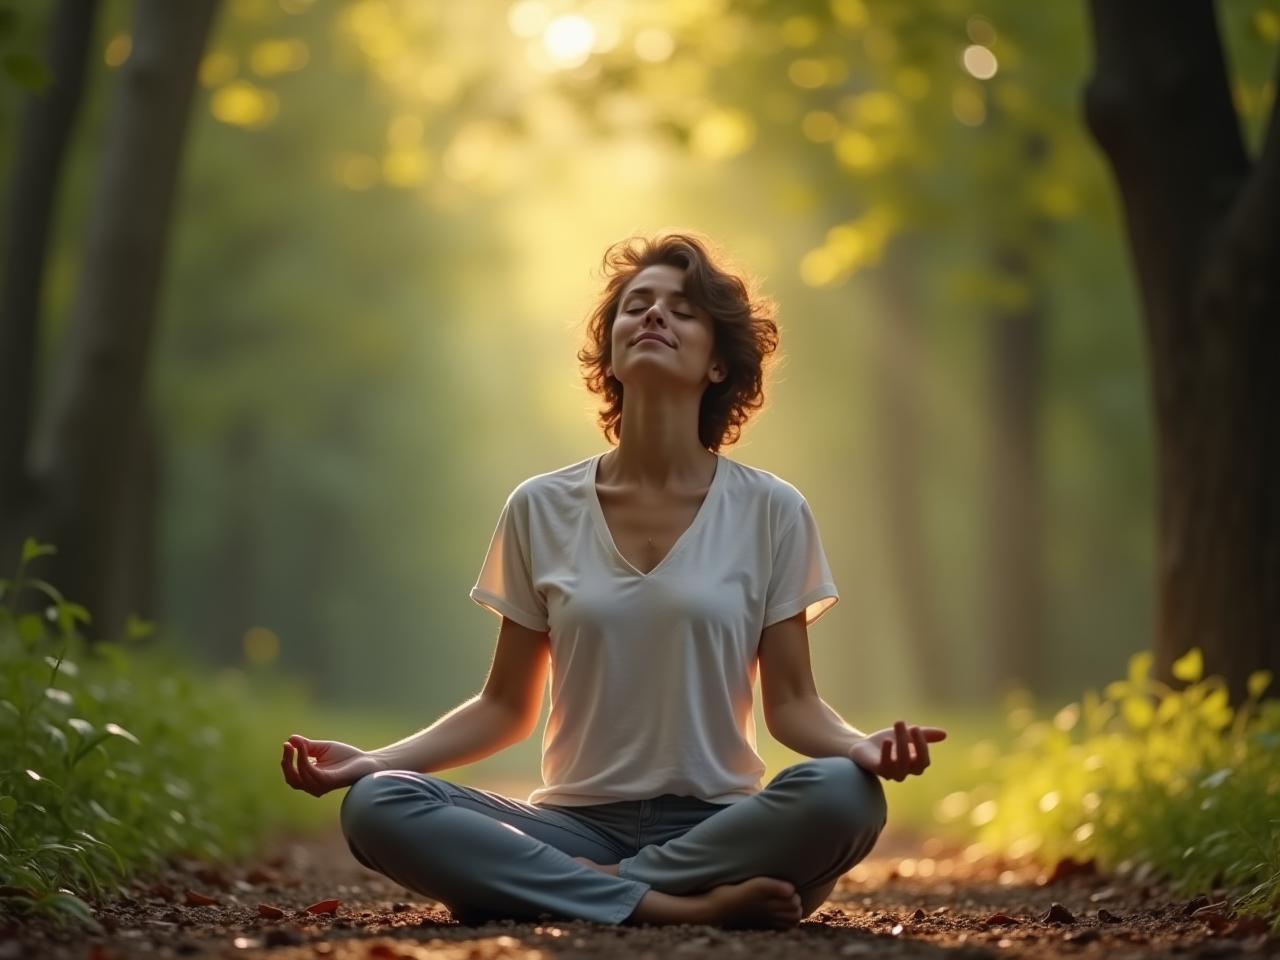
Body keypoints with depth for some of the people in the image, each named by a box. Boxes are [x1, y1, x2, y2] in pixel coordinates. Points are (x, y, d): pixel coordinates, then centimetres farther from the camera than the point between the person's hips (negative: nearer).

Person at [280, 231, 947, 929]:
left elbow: (791, 702, 4)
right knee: (376, 806, -25)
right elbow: (505, 707, 11)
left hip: (715, 827, -1)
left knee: (842, 793, -33)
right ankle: (687, 908, -26)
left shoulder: (771, 512, 3)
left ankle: (560, 888, -20)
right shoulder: (540, 510, 7)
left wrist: (863, 745, -18)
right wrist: (372, 760, -4)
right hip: (576, 823, 1)